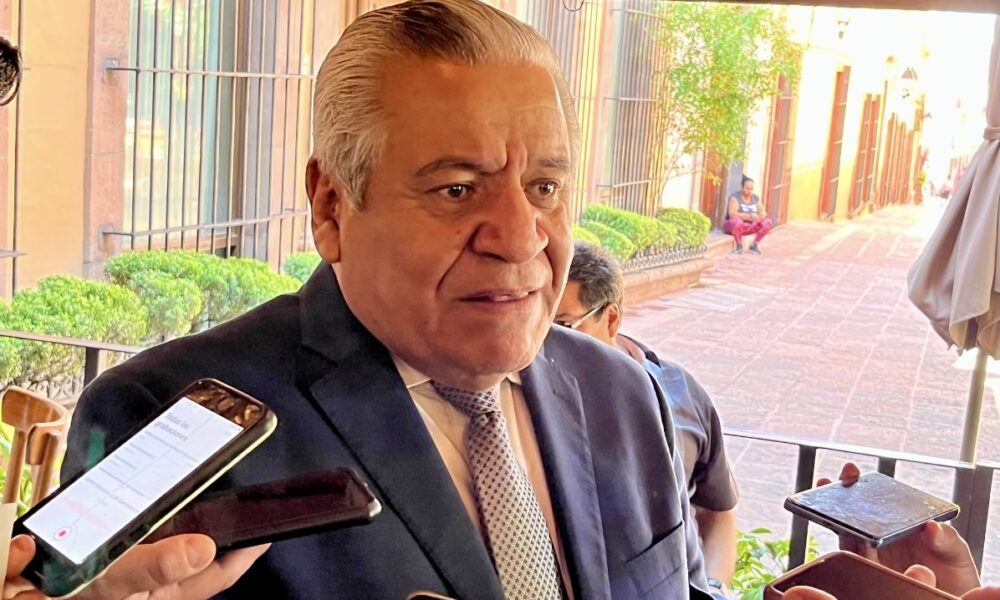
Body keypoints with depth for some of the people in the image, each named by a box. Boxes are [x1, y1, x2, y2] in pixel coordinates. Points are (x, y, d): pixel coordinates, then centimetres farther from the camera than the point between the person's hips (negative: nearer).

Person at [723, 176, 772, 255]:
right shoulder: (735, 197, -14)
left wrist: (762, 215, -24)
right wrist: (749, 216, -37)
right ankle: (739, 245, -15)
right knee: (737, 221, -40)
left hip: (749, 227, 6)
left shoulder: (756, 198, 4)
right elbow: (732, 214, -27)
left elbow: (763, 212, 3)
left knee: (767, 221, -14)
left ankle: (755, 245, -3)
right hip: (733, 225, -6)